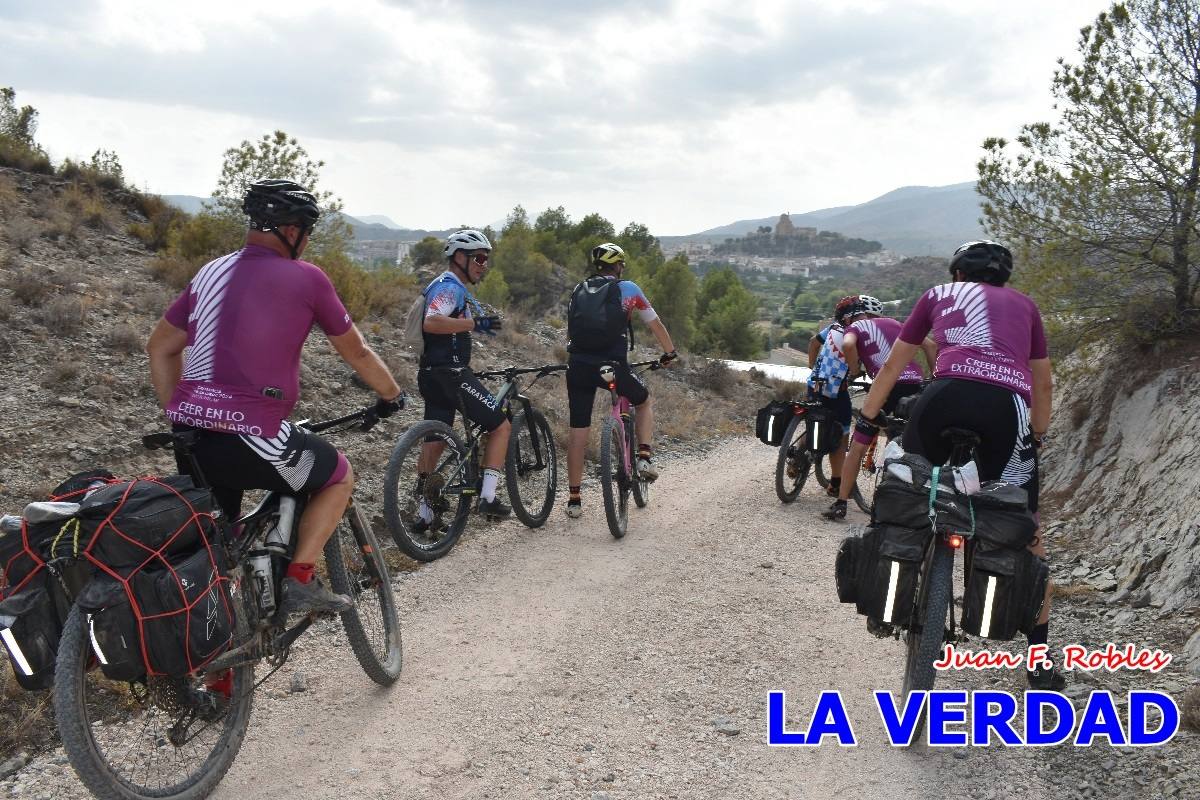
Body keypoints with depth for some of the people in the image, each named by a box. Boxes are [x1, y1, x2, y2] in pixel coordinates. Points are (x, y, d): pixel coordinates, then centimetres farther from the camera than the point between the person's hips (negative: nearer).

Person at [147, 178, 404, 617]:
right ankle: (299, 581, 8)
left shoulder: (211, 272, 15)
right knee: (340, 475, 18)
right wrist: (391, 395, 24)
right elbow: (357, 352, 8)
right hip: (250, 437, -6)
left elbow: (159, 347, 21)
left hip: (191, 437, 7)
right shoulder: (305, 277, -2)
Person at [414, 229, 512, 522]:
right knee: (501, 426, -3)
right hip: (450, 374, -10)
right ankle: (488, 498, -7)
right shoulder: (450, 286, -12)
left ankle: (424, 514, 16)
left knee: (435, 441, 12)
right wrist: (475, 323, -32)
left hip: (434, 375, 10)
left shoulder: (456, 288, 21)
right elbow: (431, 323, -29)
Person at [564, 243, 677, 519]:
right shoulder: (627, 289, 9)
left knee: (577, 430, 10)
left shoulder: (579, 291, 19)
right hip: (612, 365, -3)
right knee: (644, 401, 27)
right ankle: (645, 458, 12)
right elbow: (655, 324, 17)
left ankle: (574, 499, 13)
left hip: (578, 364, 3)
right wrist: (669, 353, 31)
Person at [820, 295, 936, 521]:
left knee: (857, 447, 5)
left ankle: (840, 504, 5)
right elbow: (930, 345, 21)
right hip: (916, 383, 5)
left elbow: (847, 344, -12)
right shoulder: (893, 323, 28)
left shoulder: (855, 327, 13)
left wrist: (854, 370, 3)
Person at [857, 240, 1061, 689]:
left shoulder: (939, 294, 28)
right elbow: (1043, 386, 34)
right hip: (1007, 407, 1)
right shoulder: (1024, 305, 31)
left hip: (948, 395, -1)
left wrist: (866, 417, 42)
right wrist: (1038, 436, 48)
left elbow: (893, 367, 32)